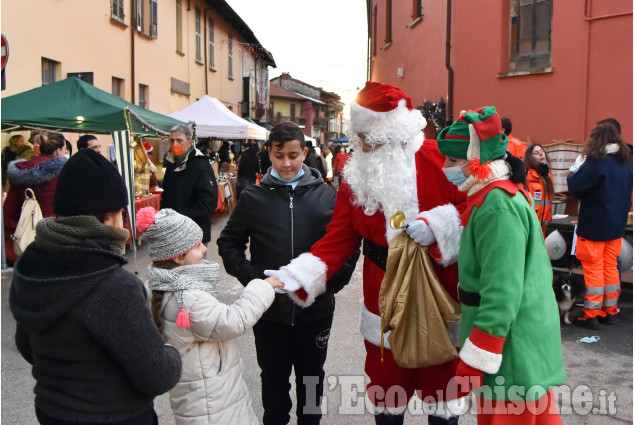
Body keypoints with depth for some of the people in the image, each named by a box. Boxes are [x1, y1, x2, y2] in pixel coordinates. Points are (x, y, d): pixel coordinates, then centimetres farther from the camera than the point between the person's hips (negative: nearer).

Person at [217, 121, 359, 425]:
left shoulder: (326, 196, -2)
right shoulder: (253, 197, -2)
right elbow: (229, 242, 5)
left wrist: (332, 281, -8)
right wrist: (252, 277, -9)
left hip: (316, 310, 1)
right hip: (269, 310, 0)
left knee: (311, 378, 18)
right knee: (273, 379, 16)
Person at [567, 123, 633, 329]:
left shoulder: (596, 162, -17)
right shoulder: (627, 162, 6)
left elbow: (575, 187, -18)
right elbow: (627, 192, 15)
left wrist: (571, 176, 0)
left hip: (593, 226, -6)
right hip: (616, 225, 6)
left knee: (593, 269, 0)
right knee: (610, 267, 14)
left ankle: (591, 315, 6)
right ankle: (610, 311, 22)